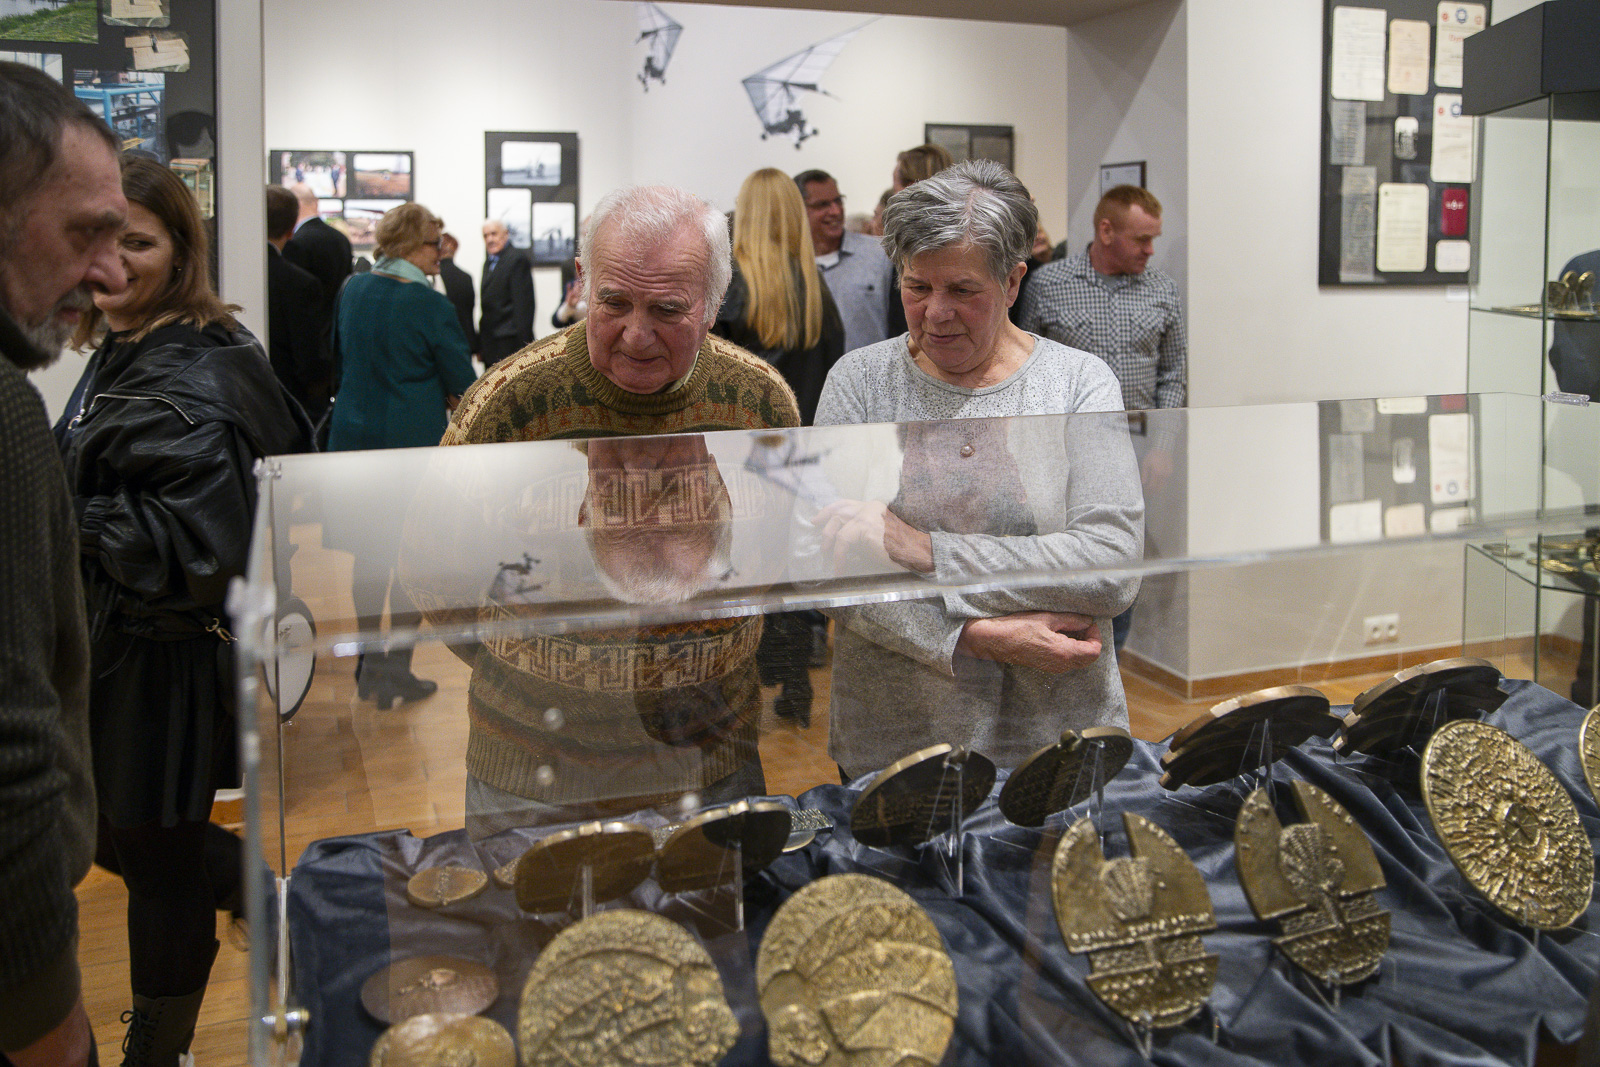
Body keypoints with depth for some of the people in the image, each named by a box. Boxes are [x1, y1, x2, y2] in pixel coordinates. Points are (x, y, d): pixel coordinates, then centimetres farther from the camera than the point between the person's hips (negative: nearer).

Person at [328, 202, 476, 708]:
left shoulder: (352, 290, 4)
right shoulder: (429, 304, -15)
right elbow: (464, 385, -9)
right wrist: (440, 397, 11)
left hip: (353, 436, 6)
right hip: (414, 439, -6)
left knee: (370, 551, 15)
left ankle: (369, 664, 23)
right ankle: (396, 672, 9)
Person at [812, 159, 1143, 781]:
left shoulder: (1080, 381, -2)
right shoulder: (859, 380, -2)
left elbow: (1115, 565, -15)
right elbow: (828, 568, -11)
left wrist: (928, 552, -20)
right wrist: (979, 638, -22)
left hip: (1060, 734, 0)